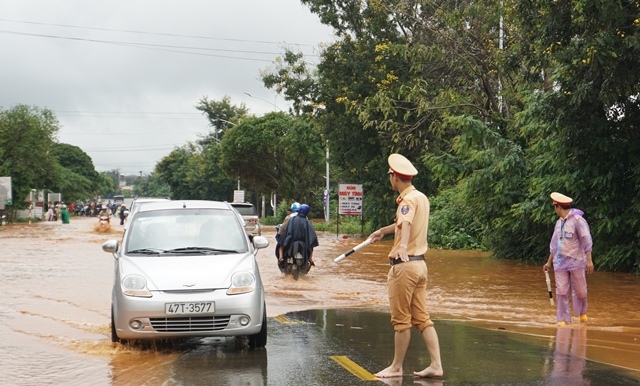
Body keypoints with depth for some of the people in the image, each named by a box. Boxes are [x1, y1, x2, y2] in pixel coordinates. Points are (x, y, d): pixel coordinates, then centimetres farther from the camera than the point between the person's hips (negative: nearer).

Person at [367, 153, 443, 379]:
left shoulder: (408, 200, -14)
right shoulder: (421, 197, 15)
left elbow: (406, 223, -36)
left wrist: (403, 245, -55)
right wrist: (383, 231, 49)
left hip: (404, 265, -9)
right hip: (419, 264, 9)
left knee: (401, 320, 1)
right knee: (422, 318, 9)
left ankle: (396, 367, 10)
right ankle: (436, 365, 6)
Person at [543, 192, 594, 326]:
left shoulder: (577, 220, -8)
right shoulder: (559, 222, 13)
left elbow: (587, 241, -12)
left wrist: (589, 260, -18)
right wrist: (549, 262, 22)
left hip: (576, 261, -5)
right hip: (560, 263, 5)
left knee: (580, 291, 5)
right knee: (561, 292, -2)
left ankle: (582, 313, 30)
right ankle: (563, 320, 2)